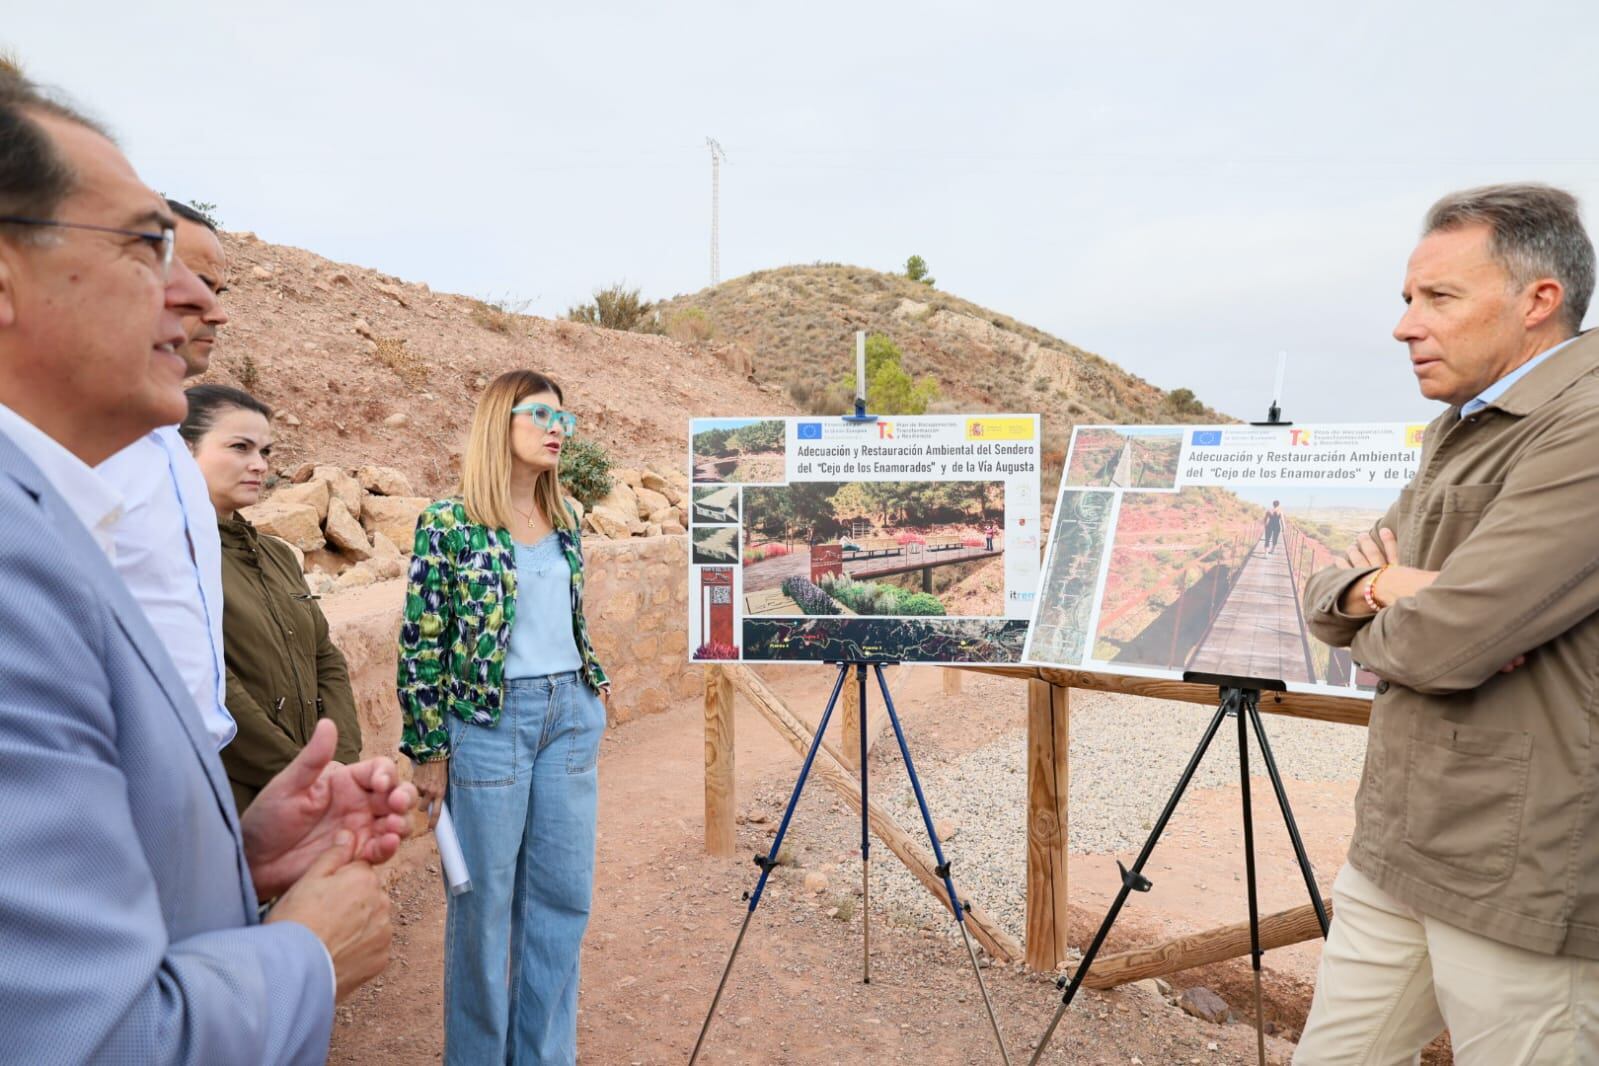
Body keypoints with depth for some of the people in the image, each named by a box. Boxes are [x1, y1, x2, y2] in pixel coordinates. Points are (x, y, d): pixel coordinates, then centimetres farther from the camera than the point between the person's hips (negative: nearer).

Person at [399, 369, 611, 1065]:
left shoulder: (564, 524, 10)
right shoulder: (449, 524, -7)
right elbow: (421, 642, -7)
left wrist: (595, 686, 14)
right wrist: (429, 749, -7)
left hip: (570, 715, 5)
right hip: (488, 720, -5)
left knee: (563, 896, 11)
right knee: (485, 900, 6)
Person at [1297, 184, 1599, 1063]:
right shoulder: (1455, 432, 12)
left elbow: (1442, 642, -26)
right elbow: (1324, 595, 12)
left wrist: (1378, 620, -4)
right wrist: (1371, 590, -11)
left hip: (1521, 880, -8)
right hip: (1395, 849, 8)